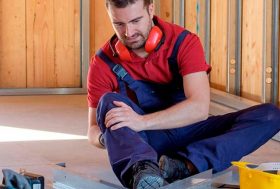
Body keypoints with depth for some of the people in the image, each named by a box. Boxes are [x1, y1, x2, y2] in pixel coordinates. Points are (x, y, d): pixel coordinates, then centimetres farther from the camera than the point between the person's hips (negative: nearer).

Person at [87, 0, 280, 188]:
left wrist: (141, 122, -36)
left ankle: (185, 164, -40)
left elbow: (200, 107, -25)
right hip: (142, 140, 0)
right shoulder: (103, 63, -8)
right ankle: (143, 170, -59)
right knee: (108, 102, -30)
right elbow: (94, 130, -4)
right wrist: (105, 137, -29)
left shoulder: (184, 42, -12)